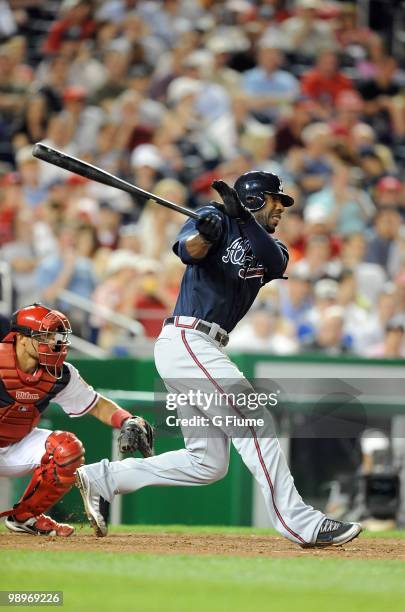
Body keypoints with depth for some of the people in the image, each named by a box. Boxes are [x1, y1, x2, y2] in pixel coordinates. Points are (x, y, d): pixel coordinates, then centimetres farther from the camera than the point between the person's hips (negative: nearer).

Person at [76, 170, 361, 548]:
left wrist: (245, 218, -19)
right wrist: (205, 231, -41)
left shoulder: (265, 243, 18)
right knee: (255, 424, -13)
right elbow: (190, 252, -20)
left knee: (209, 462, 7)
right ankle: (299, 523, -15)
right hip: (186, 341, -9)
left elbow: (278, 265, -6)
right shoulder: (218, 219, 0)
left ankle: (103, 478, 10)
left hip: (205, 351, 9)